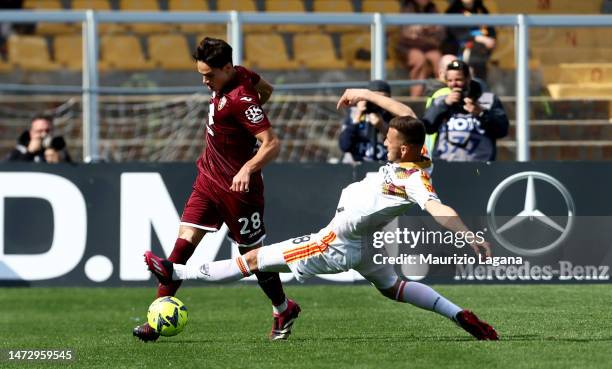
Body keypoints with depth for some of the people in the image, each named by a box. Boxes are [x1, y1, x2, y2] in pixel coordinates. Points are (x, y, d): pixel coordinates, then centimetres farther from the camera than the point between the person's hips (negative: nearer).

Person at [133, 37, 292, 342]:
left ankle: (283, 311, 32)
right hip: (208, 180, 8)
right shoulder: (240, 75, 0)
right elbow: (266, 89, 19)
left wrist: (248, 168, -42)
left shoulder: (241, 99, -24)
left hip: (237, 188, -8)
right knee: (184, 243, -4)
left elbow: (272, 144, -28)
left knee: (253, 253, 7)